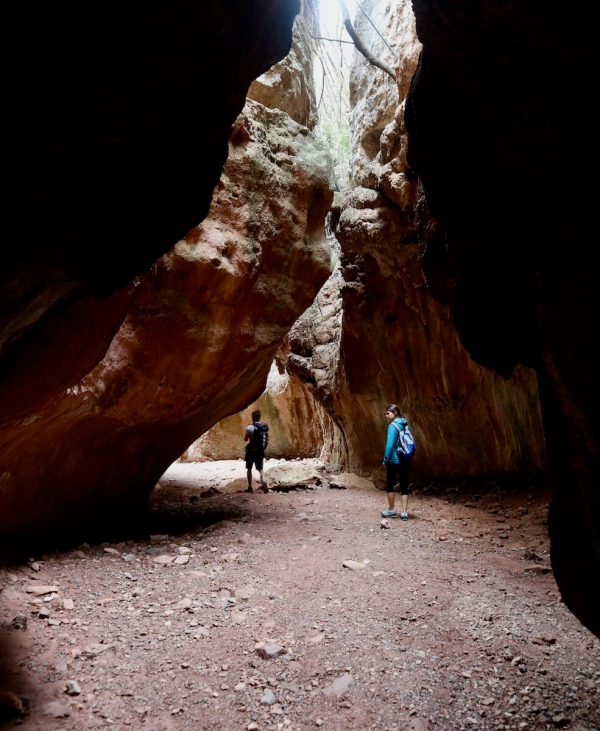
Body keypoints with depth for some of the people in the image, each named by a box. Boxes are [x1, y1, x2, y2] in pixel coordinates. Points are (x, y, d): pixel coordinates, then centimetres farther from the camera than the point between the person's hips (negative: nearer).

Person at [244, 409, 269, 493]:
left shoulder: (250, 427, -13)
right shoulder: (265, 427, 2)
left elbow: (245, 439, -6)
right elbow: (267, 439, 6)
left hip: (251, 451, -4)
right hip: (260, 451, 4)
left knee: (249, 469, 14)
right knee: (260, 469, 8)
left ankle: (250, 487, 17)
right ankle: (264, 483, -17)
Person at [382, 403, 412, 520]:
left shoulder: (393, 426, -13)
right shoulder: (405, 424, 8)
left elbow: (390, 444, -17)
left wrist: (386, 460, -9)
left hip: (394, 460, -6)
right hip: (406, 461, 6)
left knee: (390, 485, 10)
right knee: (404, 486, 8)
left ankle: (391, 510, 19)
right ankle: (404, 512, 6)